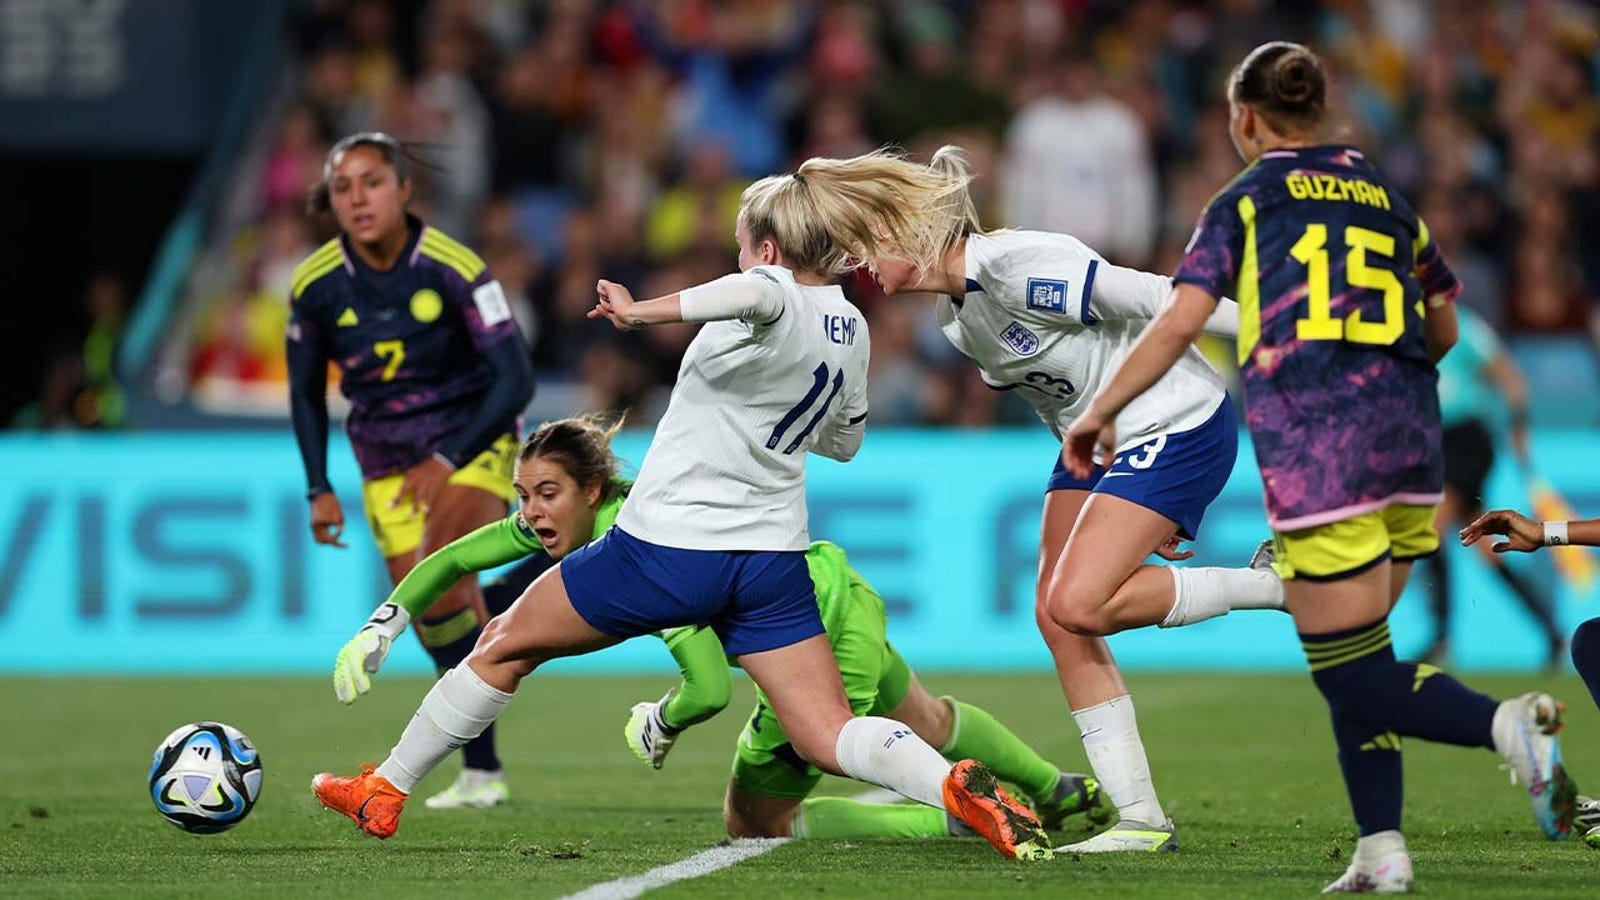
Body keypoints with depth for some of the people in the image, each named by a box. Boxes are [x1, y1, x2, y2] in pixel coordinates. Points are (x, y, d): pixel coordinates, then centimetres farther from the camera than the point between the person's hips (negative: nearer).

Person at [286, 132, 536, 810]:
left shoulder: (452, 268, -19)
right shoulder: (315, 285, -8)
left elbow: (515, 380, -17)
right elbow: (306, 391, 9)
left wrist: (448, 462, -25)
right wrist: (319, 489, 1)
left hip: (471, 447, -4)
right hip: (388, 467, 4)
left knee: (436, 580, -28)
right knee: (435, 625, -1)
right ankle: (482, 772, 12)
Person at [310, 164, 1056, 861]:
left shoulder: (774, 296, -13)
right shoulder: (850, 327, 10)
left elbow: (757, 294, -40)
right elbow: (844, 441, 25)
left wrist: (646, 312, -39)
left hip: (667, 547, -6)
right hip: (772, 560, 6)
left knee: (505, 646, 14)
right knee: (829, 738, -1)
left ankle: (382, 793, 25)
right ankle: (957, 786, -31)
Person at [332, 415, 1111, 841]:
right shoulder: (559, 523, -7)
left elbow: (710, 690, -35)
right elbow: (448, 562, 5)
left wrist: (659, 724, -15)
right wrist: (381, 628, -6)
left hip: (824, 651, -9)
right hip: (836, 594, 9)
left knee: (754, 822, 9)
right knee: (924, 723, 34)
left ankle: (963, 820, 1)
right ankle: (1063, 790, 50)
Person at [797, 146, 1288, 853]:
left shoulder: (1019, 266, -24)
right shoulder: (958, 323, 7)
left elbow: (1154, 299, -24)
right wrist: (1146, 513, 17)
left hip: (1179, 426, -9)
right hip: (1095, 444, 9)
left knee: (1079, 604, -21)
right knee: (1056, 617, -2)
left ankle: (1278, 585, -5)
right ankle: (1141, 820, 3)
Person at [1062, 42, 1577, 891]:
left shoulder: (1245, 201, 6)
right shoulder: (1383, 195, 19)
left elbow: (1180, 320, -4)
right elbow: (1442, 328, 26)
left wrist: (1100, 410, 7)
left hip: (1315, 446, -5)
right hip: (1409, 439, 6)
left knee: (1352, 677, -6)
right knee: (1354, 665, 16)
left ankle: (1507, 723, -29)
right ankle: (1381, 851, 6)